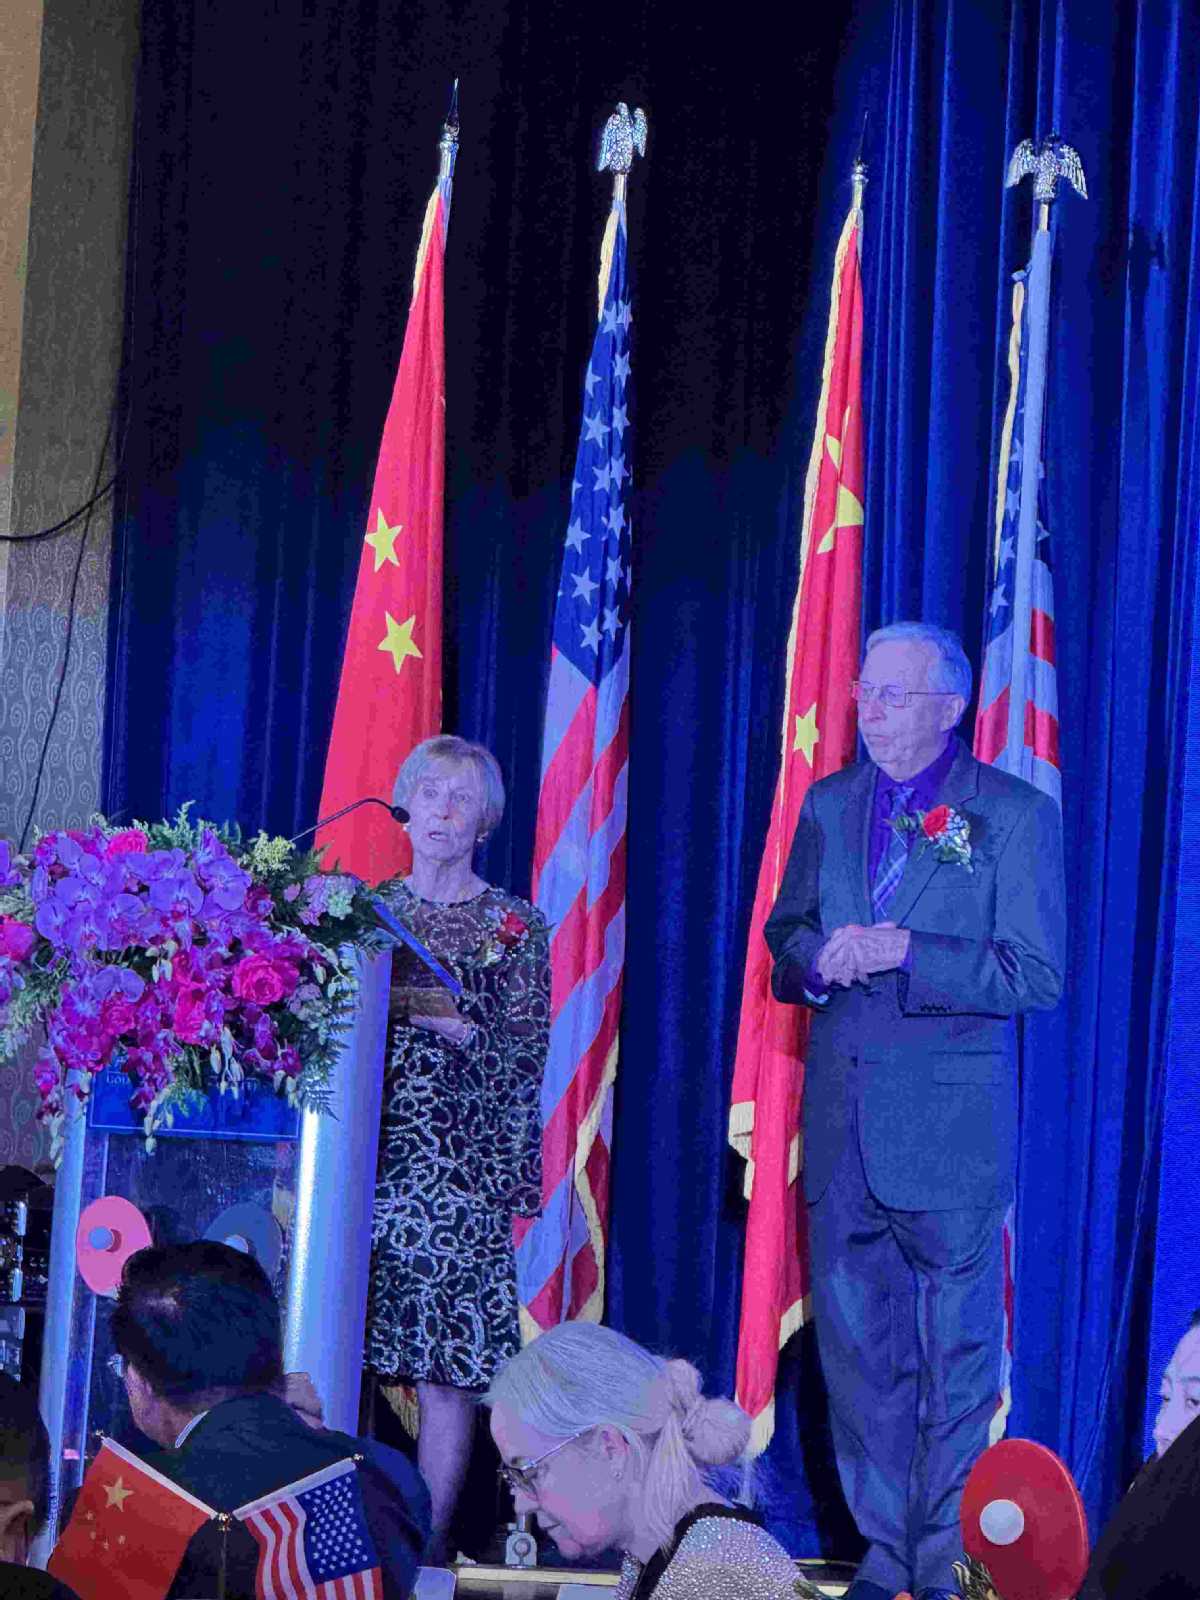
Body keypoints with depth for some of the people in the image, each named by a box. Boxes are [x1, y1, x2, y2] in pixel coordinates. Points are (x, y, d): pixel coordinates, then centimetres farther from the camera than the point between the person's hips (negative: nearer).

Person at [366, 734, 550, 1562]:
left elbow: (530, 1054, 0)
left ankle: (428, 1536, -2)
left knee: (447, 1364, -7)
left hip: (457, 1167, -3)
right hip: (361, 1158, 3)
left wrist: (460, 1028, -16)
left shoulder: (514, 926, 6)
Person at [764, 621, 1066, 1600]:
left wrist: (903, 952, -19)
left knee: (957, 1355, 2)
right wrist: (821, 959, -6)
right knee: (856, 1347, 9)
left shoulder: (1016, 814, -5)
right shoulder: (829, 805, 11)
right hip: (843, 1124, 5)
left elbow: (1036, 976, -10)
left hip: (951, 1124, -5)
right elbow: (786, 934, 17)